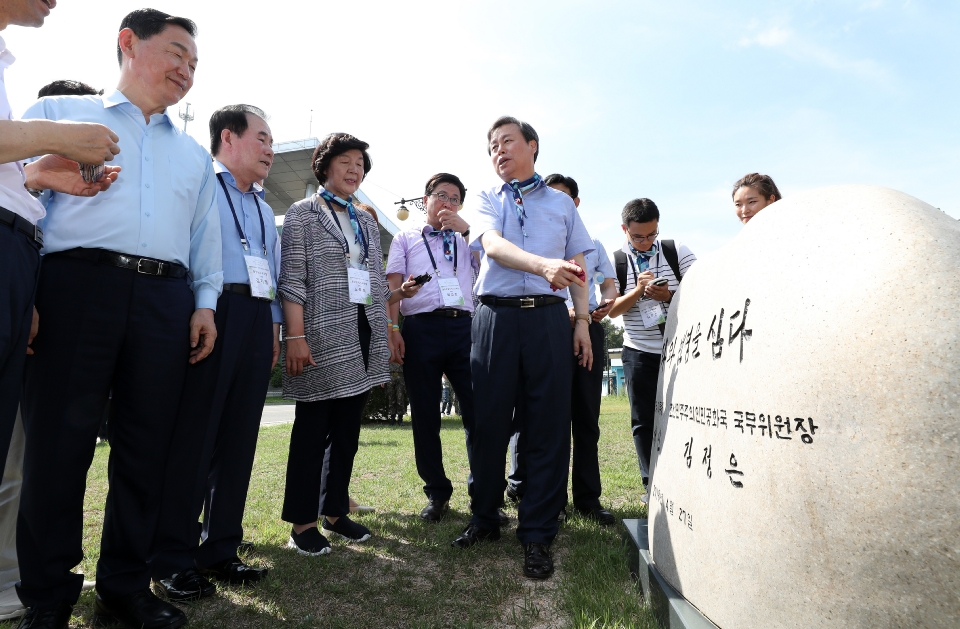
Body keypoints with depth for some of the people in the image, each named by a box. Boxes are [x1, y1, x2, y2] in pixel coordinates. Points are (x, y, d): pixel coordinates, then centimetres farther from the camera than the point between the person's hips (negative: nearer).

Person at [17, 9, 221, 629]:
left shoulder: (195, 154, 25)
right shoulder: (60, 114, 16)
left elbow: (206, 237, 21)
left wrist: (205, 302, 8)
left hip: (166, 301, 3)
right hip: (78, 283, -3)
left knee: (146, 447, 3)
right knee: (59, 442, -3)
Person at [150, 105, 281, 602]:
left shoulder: (264, 207, 26)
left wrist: (273, 325, 16)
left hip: (257, 320, 7)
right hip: (212, 312, -6)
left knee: (238, 440, 6)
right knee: (192, 438, -4)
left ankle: (220, 550, 16)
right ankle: (173, 559, 7)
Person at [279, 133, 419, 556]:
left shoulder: (367, 222, 18)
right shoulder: (302, 214, 1)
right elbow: (292, 281, -8)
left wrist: (399, 292, 1)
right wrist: (296, 336, -17)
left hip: (363, 337, 6)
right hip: (323, 338, -6)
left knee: (347, 429, 11)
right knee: (313, 430, 0)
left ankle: (335, 511, 24)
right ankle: (302, 522, 12)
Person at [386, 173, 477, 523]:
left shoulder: (468, 240, 23)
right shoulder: (406, 239, 18)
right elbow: (393, 286, 7)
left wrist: (466, 229, 1)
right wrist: (393, 329, -5)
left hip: (464, 327, 1)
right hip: (420, 328, -1)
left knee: (478, 412, -4)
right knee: (425, 415, 4)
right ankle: (437, 494, 18)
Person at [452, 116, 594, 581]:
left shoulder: (561, 203, 17)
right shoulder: (485, 200, 13)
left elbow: (577, 269, 15)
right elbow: (493, 245, -9)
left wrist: (582, 321, 3)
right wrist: (544, 265, -28)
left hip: (548, 318, 1)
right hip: (495, 317, 0)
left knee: (549, 426, -1)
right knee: (489, 423, 5)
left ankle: (537, 534, 12)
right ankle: (485, 518, 24)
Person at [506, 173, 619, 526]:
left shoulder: (593, 245, 23)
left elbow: (608, 284, 20)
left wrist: (608, 302, -5)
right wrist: (562, 310, -17)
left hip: (589, 328, 3)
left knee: (587, 416, 4)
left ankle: (588, 497, 11)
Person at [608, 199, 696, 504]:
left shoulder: (678, 252, 1)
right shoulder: (616, 261, 1)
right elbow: (612, 309, -2)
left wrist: (670, 296, -18)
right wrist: (638, 291, -19)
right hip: (639, 352, 1)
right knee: (643, 421, 5)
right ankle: (652, 484, 16)